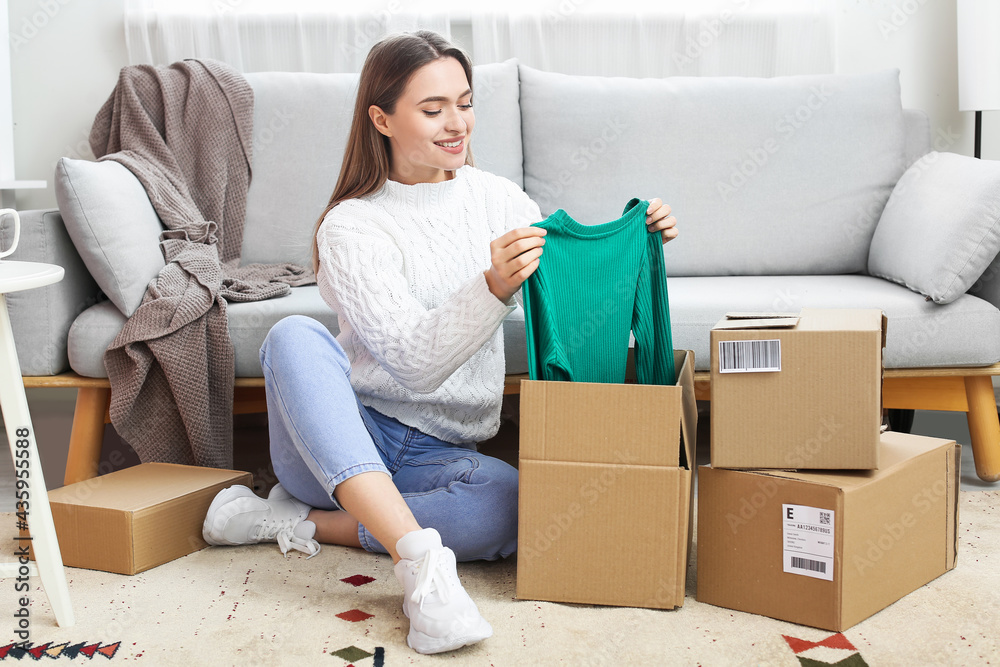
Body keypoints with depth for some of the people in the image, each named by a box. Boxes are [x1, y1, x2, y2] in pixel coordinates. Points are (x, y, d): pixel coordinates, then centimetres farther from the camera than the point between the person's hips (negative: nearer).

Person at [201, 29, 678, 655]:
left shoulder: (500, 199, 6)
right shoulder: (351, 226, -7)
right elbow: (415, 360, -18)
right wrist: (493, 288, -35)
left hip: (441, 457, 2)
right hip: (350, 434, -2)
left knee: (512, 503, -32)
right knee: (295, 335, -33)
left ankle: (299, 522, -16)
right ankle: (421, 558, -44)